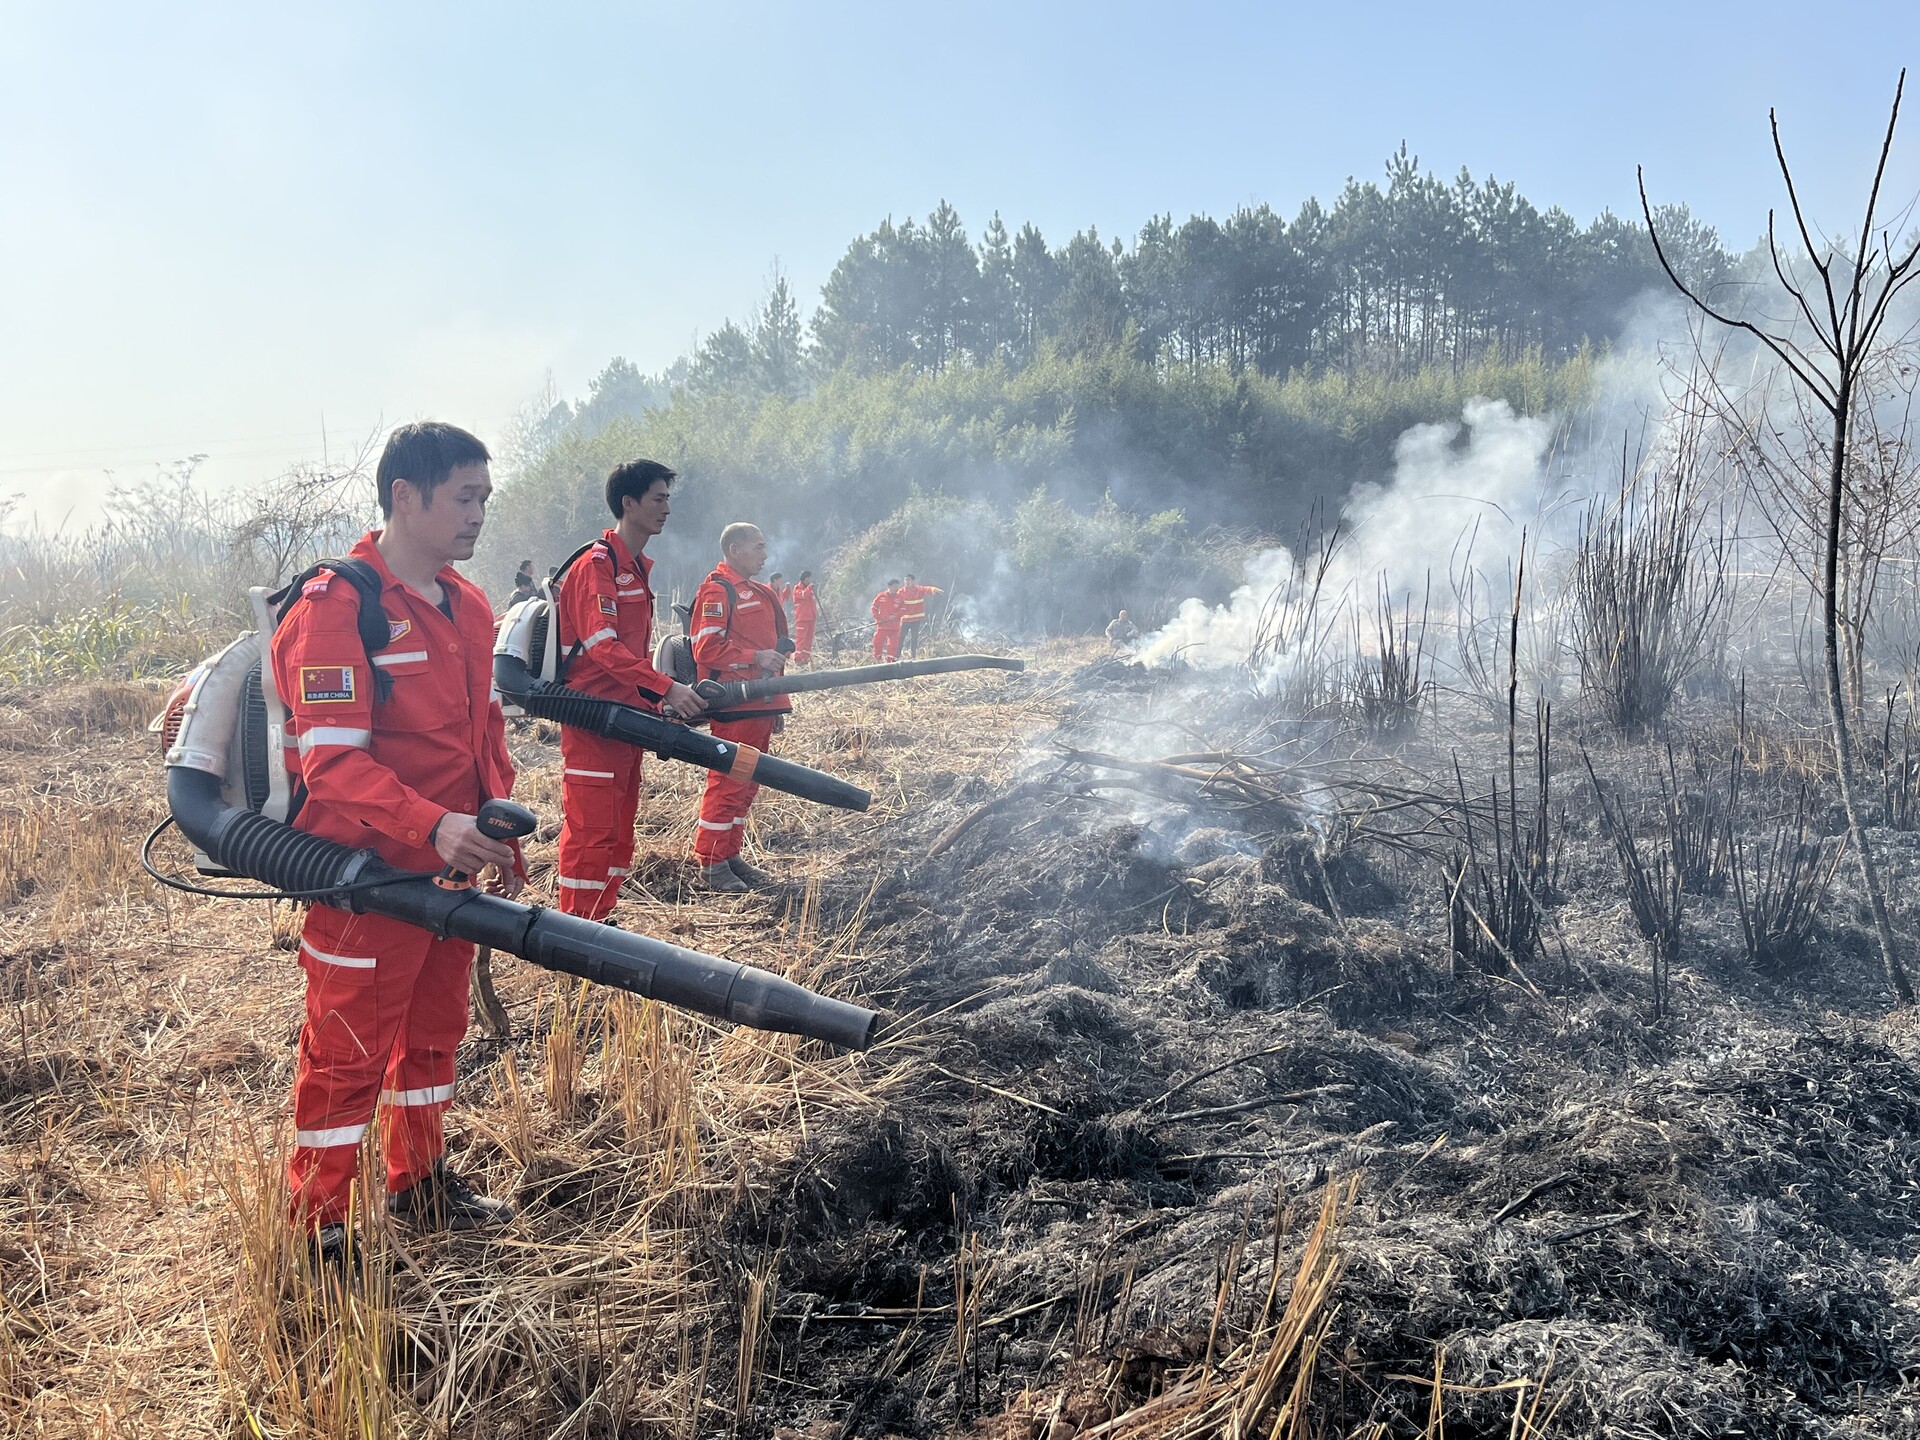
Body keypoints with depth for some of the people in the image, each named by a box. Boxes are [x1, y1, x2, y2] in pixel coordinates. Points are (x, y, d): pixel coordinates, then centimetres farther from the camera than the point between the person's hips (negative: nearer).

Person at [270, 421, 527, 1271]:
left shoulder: (467, 606, 7)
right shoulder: (334, 608, -18)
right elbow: (333, 761, -26)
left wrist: (502, 833, 12)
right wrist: (430, 826, -38)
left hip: (450, 869, 8)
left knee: (434, 1031, 20)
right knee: (347, 1053, 4)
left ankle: (419, 1183, 38)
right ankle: (315, 1232, 20)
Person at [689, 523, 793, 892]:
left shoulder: (759, 593, 20)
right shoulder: (716, 591, -10)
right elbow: (706, 649, -19)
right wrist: (755, 658, -21)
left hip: (760, 705, 9)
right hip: (734, 706, -9)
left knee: (746, 784, 13)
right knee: (727, 781, -5)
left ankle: (731, 855, 22)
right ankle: (711, 864, 2)